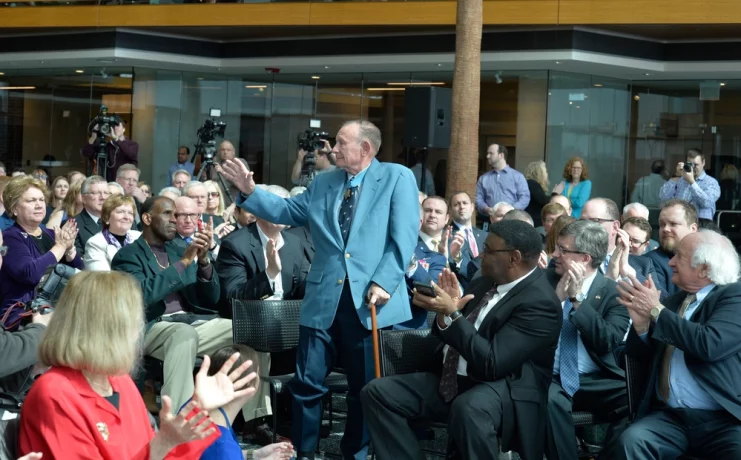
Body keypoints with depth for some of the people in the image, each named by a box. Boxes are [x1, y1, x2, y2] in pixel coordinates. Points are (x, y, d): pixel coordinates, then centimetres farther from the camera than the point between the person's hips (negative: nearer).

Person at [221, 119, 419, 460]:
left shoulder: (397, 177, 0)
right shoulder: (322, 183, 16)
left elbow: (403, 237, -8)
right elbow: (286, 211, 19)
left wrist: (383, 283, -17)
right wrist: (250, 191, 6)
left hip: (369, 299, -4)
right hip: (323, 298, 4)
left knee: (365, 385, 8)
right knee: (307, 382, 4)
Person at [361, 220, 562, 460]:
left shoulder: (540, 302, -17)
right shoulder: (484, 283, 9)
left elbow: (492, 363, -25)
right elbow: (448, 337, 16)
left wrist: (452, 314, -25)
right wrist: (446, 310, -6)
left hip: (502, 388, -9)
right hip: (451, 380, 9)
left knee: (469, 408, -42)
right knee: (377, 392, -6)